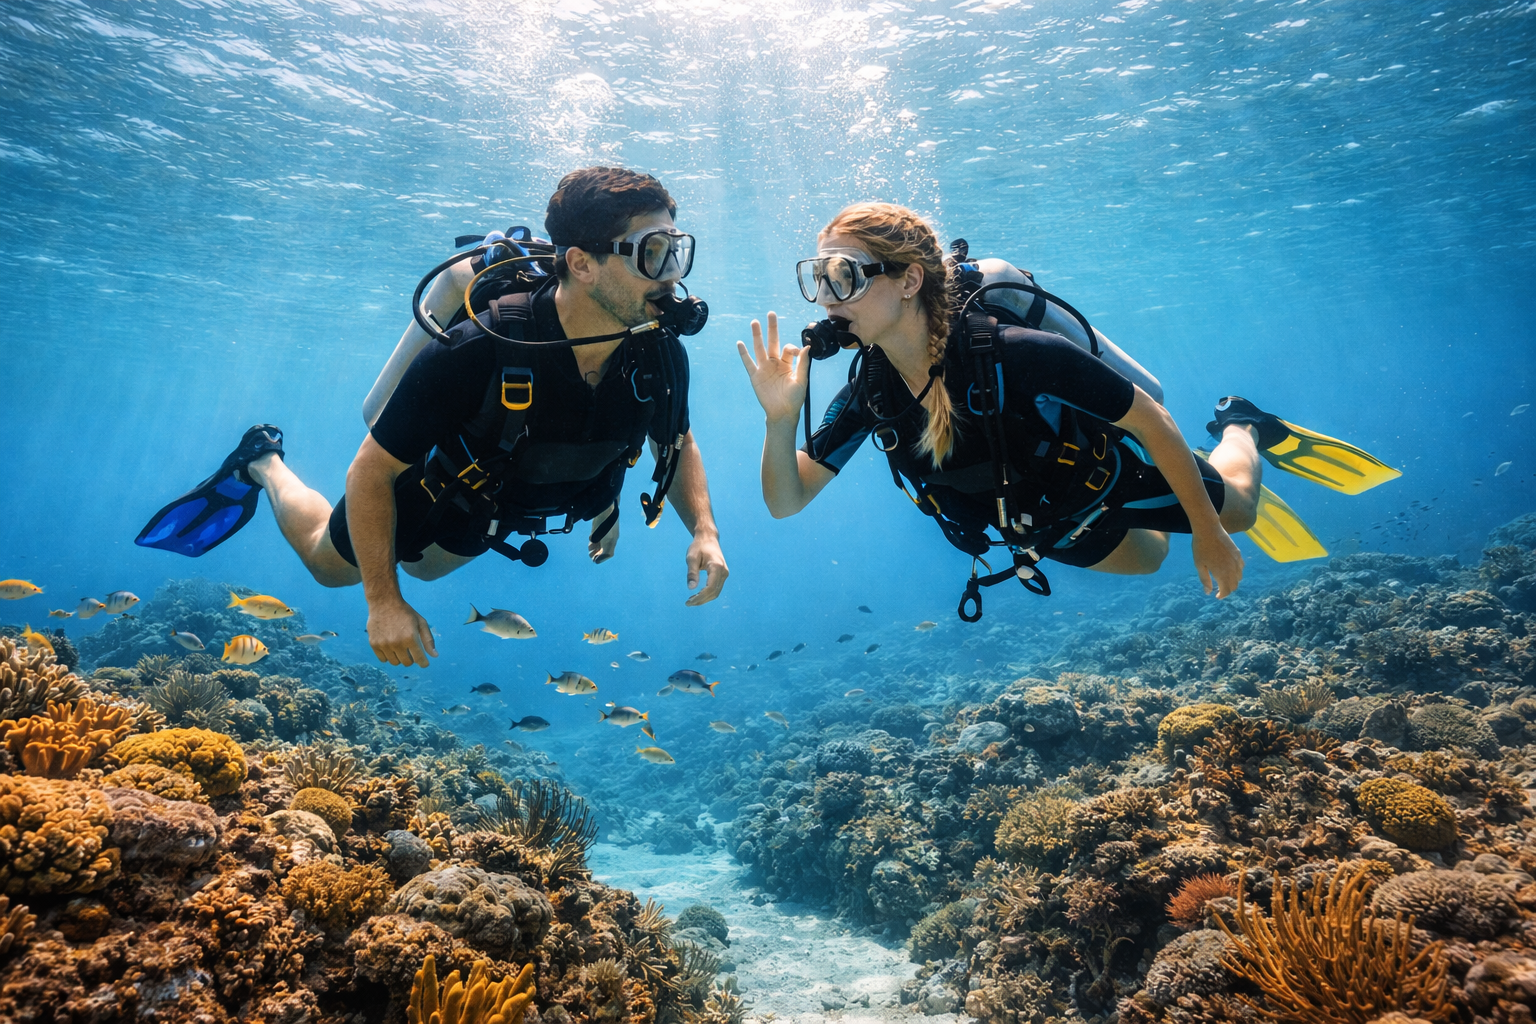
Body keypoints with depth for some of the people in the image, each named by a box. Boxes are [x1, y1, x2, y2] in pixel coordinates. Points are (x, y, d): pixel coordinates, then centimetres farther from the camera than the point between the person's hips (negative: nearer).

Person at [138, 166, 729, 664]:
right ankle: (264, 465, 49)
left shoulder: (661, 355, -29)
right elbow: (370, 472, -29)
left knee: (426, 564, 34)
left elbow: (679, 443, -7)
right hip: (434, 484, -4)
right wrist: (384, 602, -30)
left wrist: (703, 530, -23)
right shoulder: (479, 351, -42)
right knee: (330, 563, 26)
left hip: (505, 505, 4)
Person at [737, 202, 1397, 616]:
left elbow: (1148, 416, -29)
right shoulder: (870, 389, -24)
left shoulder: (1013, 354, -41)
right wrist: (781, 416, -40)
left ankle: (1240, 426, 51)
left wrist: (1208, 532, -22)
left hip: (1106, 477, -4)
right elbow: (785, 501, -21)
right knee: (1144, 560, 33)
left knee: (1236, 510, 24)